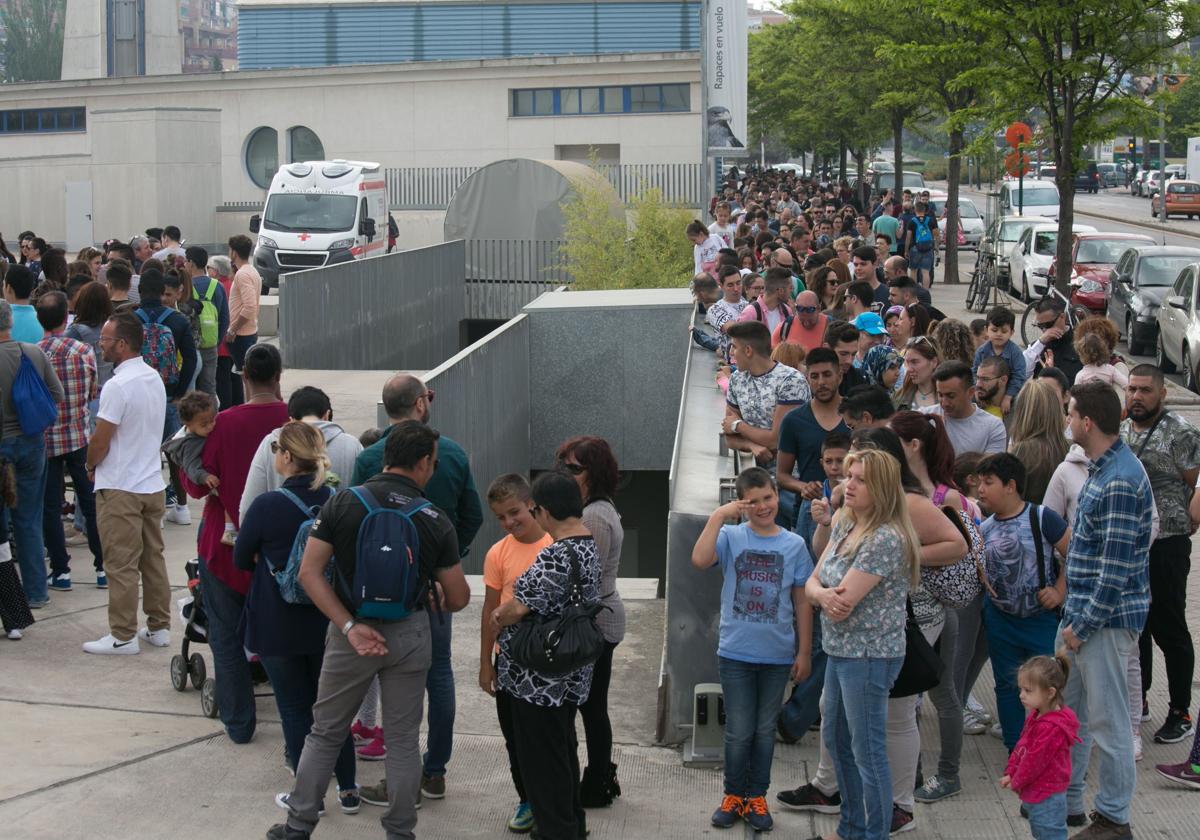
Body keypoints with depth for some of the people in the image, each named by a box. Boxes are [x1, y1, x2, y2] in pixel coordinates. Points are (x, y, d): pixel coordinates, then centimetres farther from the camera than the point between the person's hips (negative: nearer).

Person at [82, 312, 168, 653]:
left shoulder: (117, 386, -20)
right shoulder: (155, 378, 7)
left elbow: (99, 443, -17)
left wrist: (91, 466, 4)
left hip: (120, 489, -8)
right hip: (153, 483, 8)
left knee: (121, 565, -1)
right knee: (153, 559, 14)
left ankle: (123, 636, 4)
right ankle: (159, 627, 21)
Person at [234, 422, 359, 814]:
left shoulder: (267, 506, -18)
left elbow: (241, 560, -4)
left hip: (278, 626, -4)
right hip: (328, 620, 4)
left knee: (294, 707, 8)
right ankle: (348, 790, 22)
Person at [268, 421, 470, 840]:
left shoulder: (342, 504, -9)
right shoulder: (434, 520, -8)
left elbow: (309, 573, -13)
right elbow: (459, 598, -2)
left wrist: (351, 627, -13)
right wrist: (436, 600, 20)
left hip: (351, 631, 0)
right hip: (409, 634, 0)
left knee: (325, 733, 14)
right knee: (403, 739, 12)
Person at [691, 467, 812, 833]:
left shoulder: (794, 545, -1)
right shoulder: (731, 537, -6)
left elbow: (802, 602, 3)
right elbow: (700, 560, -26)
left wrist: (804, 652, 3)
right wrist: (717, 516, -24)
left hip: (777, 656, 1)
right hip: (736, 653, -1)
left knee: (765, 730, 12)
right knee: (739, 731, 6)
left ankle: (757, 798, 24)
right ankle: (734, 795, 22)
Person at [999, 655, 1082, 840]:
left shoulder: (1051, 728, -28)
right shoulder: (1036, 717, 5)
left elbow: (1035, 761, -24)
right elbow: (1021, 747, 13)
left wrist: (1016, 782, -11)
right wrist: (1010, 773, 3)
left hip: (1047, 800, -10)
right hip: (1035, 795, 10)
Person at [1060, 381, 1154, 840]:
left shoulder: (1121, 481, -21)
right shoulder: (1103, 467, 10)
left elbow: (1118, 565, -22)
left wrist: (1084, 625, -17)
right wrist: (1073, 616, 16)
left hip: (1106, 617, -10)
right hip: (1080, 612, 10)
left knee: (1107, 720, 1)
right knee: (1067, 709, 18)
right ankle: (1065, 799, 31)